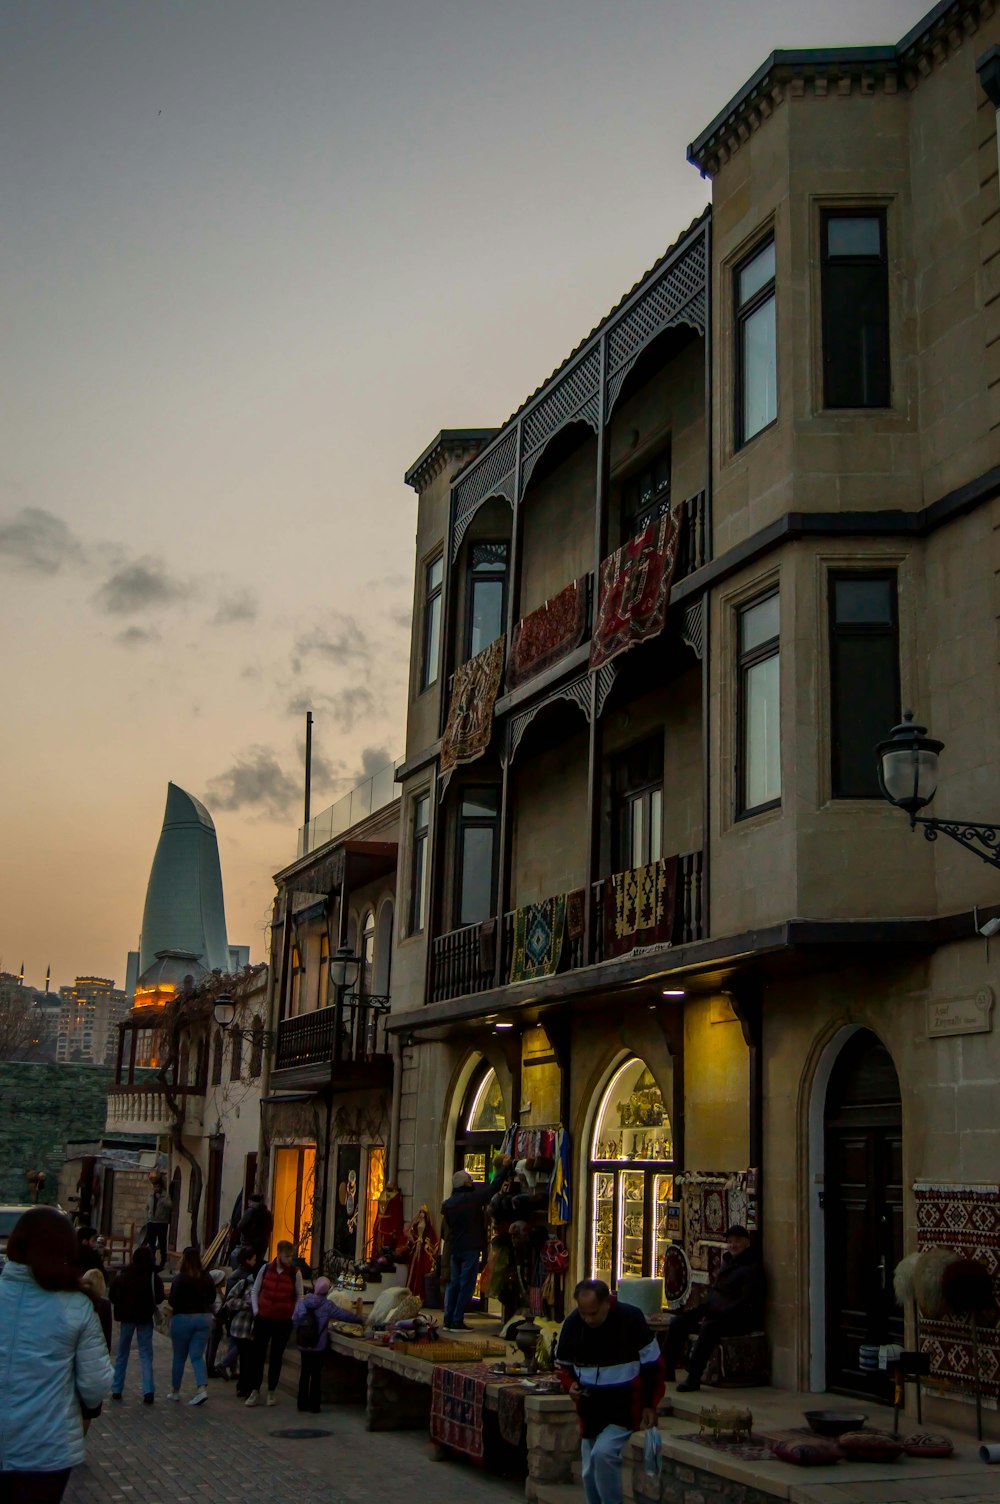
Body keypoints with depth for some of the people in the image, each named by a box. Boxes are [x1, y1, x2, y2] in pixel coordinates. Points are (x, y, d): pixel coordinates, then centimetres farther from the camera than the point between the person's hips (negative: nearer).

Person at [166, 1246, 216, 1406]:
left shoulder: (179, 1279, -14)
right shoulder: (206, 1278, 0)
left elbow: (172, 1301, -16)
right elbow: (212, 1298, 7)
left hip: (183, 1318, -3)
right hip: (204, 1318, 4)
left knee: (179, 1357, 13)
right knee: (197, 1356, 5)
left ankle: (175, 1390, 26)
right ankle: (202, 1388, -12)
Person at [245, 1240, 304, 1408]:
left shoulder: (295, 1273, -5)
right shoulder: (266, 1269, -3)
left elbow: (299, 1296, 5)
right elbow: (255, 1291, 8)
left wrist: (294, 1315, -3)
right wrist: (256, 1310, 0)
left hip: (283, 1321, -1)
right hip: (263, 1319, 1)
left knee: (276, 1356, 10)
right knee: (258, 1355, 2)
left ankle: (272, 1391, 21)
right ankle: (255, 1391, 12)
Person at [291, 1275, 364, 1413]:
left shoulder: (302, 1301, -4)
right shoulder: (327, 1305, -12)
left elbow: (294, 1321, 3)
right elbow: (345, 1315, -5)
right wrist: (361, 1320, 9)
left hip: (303, 1345, 3)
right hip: (319, 1345, -3)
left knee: (305, 1373, 14)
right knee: (316, 1374, 4)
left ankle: (302, 1403, 19)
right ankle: (314, 1406, 7)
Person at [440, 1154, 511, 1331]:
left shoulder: (448, 1203, 6)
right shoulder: (472, 1198, -11)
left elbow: (445, 1227, 11)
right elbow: (493, 1187, -6)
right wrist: (504, 1167, 4)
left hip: (454, 1248, 6)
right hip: (471, 1248, -6)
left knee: (453, 1283, 11)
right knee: (466, 1285, -2)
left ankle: (448, 1320, 9)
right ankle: (457, 1321, -5)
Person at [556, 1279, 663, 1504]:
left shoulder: (631, 1318, -18)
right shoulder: (572, 1323, -6)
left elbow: (652, 1363, -9)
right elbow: (563, 1363, 11)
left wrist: (650, 1405, -8)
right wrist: (570, 1384, -9)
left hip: (626, 1407, -5)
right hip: (590, 1408, 5)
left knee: (603, 1453, -23)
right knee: (590, 1473, 10)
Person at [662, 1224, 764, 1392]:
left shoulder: (753, 1268, -8)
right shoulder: (728, 1262, 18)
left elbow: (746, 1301, -17)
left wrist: (719, 1315, -21)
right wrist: (703, 1310, 4)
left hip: (739, 1320, -9)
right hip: (714, 1313, 9)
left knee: (709, 1327, -36)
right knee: (678, 1322, -5)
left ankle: (693, 1379, -35)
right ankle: (667, 1370, -1)